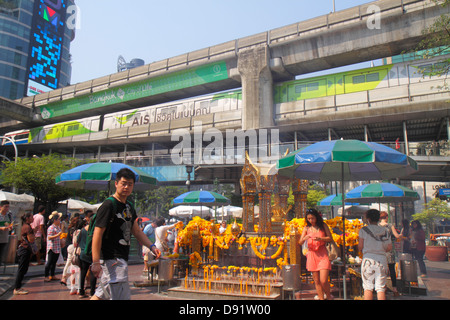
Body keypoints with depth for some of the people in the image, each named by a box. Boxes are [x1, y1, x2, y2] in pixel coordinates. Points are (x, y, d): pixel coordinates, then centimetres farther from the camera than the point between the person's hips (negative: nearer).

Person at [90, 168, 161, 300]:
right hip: (111, 260, -9)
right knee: (122, 297, -8)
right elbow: (97, 234, -17)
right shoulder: (108, 205, -12)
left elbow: (137, 231, 21)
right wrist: (96, 262, -21)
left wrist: (151, 246, 9)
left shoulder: (129, 208, 14)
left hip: (121, 259, 9)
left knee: (101, 295, 17)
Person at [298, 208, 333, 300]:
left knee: (323, 280, -8)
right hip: (312, 255, 2)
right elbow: (300, 243, 4)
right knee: (316, 281, 7)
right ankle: (321, 298, 21)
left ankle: (328, 296, 19)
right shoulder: (306, 228, 7)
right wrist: (304, 238, -18)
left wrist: (320, 238, -15)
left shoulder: (323, 225, 4)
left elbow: (330, 238, 1)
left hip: (322, 254, -2)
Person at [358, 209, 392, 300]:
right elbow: (389, 247, 9)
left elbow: (360, 246, -3)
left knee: (368, 287, 4)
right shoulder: (384, 230, 9)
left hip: (369, 258, -3)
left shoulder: (364, 229, -1)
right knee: (381, 288, 6)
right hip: (382, 259, 3)